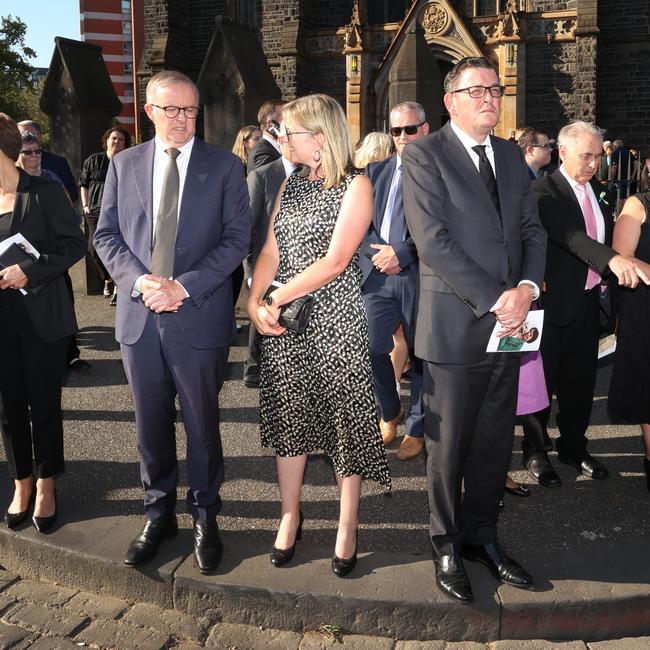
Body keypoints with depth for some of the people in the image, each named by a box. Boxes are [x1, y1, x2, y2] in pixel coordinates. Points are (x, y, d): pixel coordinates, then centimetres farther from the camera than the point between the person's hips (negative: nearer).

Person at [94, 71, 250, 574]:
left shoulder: (225, 166, 0)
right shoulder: (124, 165, 9)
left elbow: (237, 238, -6)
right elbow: (106, 235, 6)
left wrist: (185, 286, -15)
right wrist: (140, 281, -12)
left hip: (199, 316, -3)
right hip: (139, 317, 3)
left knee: (202, 425, 8)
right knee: (151, 424, 14)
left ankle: (205, 518, 26)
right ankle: (159, 514, 32)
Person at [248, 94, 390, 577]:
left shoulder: (355, 186, -7)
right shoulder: (290, 185, 12)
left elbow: (335, 261, -15)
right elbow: (270, 252, 6)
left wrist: (277, 298, -13)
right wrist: (256, 302, -10)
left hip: (336, 318, -5)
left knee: (344, 417, 4)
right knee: (289, 416, 12)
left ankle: (348, 525, 19)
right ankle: (290, 515, 28)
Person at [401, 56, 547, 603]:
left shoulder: (511, 156, 14)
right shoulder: (424, 156, -5)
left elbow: (532, 229, 11)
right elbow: (432, 240, -15)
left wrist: (527, 286, -9)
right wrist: (494, 299, -17)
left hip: (508, 323, 6)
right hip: (455, 326, -5)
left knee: (496, 441, 14)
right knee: (449, 445, 7)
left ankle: (482, 534, 32)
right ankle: (447, 546, 26)